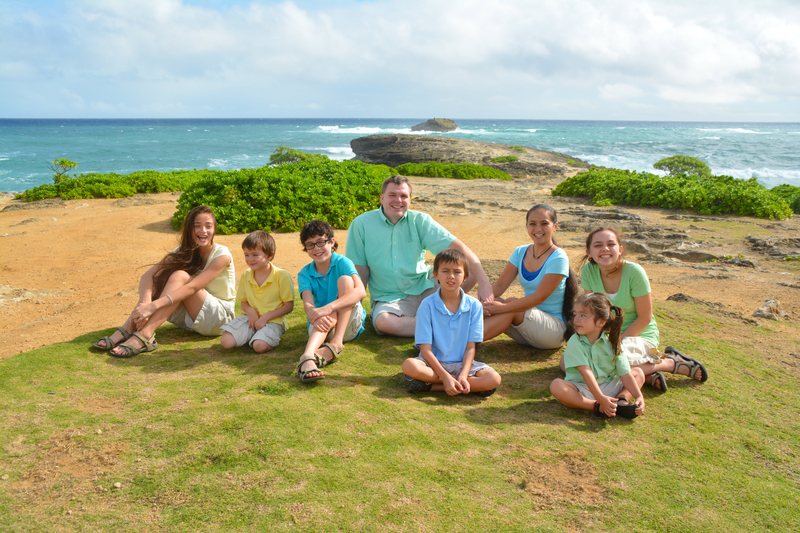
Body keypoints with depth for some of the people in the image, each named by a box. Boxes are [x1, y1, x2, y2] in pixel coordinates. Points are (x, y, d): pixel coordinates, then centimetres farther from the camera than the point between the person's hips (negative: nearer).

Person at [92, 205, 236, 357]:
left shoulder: (222, 255, -17)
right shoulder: (183, 252, 0)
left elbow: (193, 287, -30)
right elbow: (149, 275, -14)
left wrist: (153, 306, -40)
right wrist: (145, 302, -36)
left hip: (220, 316, -5)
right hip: (188, 316, 5)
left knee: (179, 276, -28)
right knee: (162, 275, -17)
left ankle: (144, 335, -38)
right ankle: (127, 329, -24)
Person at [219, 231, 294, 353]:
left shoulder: (282, 276, -10)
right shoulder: (246, 275, 5)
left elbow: (289, 306, -8)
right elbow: (243, 301, 13)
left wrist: (265, 317, -17)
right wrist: (250, 311, -11)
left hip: (273, 320, -5)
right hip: (251, 318, 5)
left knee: (260, 346, -32)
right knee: (226, 342, -16)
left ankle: (273, 339, 1)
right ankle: (251, 335, 9)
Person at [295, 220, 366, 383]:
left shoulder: (342, 262, -6)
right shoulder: (305, 274, 4)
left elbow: (361, 291, -24)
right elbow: (308, 303, -14)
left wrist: (329, 307, -37)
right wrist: (315, 315, -41)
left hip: (350, 322, -1)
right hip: (323, 326, 1)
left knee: (345, 279, -21)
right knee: (327, 316, -33)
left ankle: (336, 344, -31)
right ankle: (308, 357, -63)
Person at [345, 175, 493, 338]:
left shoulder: (420, 221, -2)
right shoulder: (362, 224, -5)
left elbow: (457, 247, -11)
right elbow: (360, 271, -2)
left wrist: (483, 281, -24)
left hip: (424, 288, 1)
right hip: (388, 298, -1)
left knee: (471, 272, -17)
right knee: (383, 322, -37)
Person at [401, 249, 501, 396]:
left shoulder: (474, 305, -2)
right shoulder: (427, 305, -8)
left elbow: (470, 347, -2)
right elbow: (425, 349, -12)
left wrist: (463, 375, -20)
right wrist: (445, 377, -24)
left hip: (462, 363, 2)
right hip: (433, 362, -1)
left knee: (494, 379, -24)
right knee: (409, 366, -34)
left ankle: (430, 386, -20)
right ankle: (474, 384, -19)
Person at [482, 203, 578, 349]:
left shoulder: (558, 258, -15)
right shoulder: (521, 252, 5)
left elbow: (539, 297, -22)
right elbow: (500, 285, -1)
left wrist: (502, 308, -30)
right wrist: (485, 301, -24)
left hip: (555, 328, -6)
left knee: (511, 306, -31)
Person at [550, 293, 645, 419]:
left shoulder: (612, 342, -5)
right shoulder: (574, 343, -14)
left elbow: (625, 374, -6)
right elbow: (586, 373, -23)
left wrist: (639, 396, -19)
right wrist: (601, 399, -33)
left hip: (608, 385, 4)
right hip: (581, 389, -3)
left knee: (638, 373, -1)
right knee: (556, 386, -30)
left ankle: (621, 400, -26)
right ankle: (596, 407, -31)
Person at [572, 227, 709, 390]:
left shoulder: (634, 272, -20)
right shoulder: (588, 271, -9)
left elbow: (645, 317, -14)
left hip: (639, 335, -5)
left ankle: (671, 363, -7)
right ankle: (645, 374, -11)